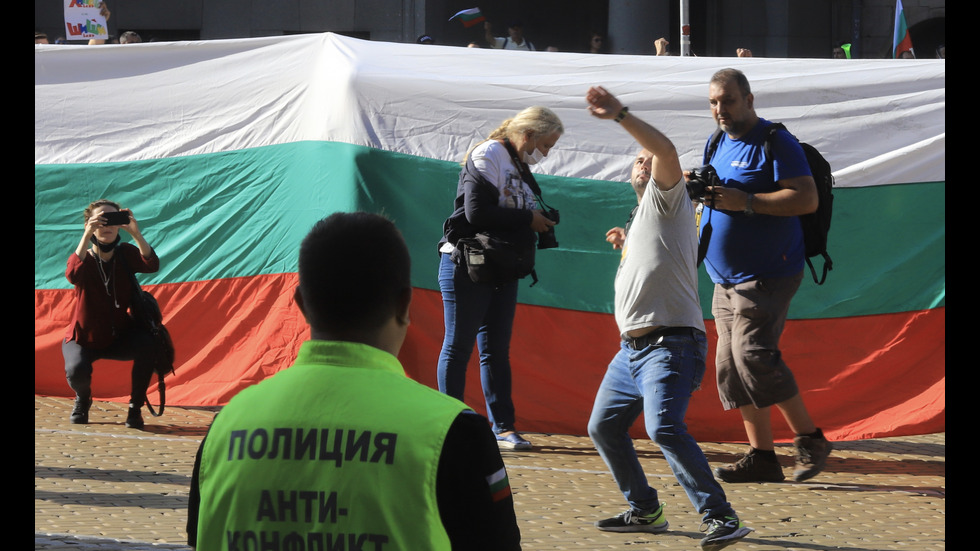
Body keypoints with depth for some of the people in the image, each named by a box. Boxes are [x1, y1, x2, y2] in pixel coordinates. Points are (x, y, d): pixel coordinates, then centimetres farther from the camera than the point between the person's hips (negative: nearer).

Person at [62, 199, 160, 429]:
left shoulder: (125, 254, -7)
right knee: (77, 373, -32)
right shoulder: (83, 257, -14)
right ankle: (82, 399, 9)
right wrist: (87, 235, -42)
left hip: (119, 336, 2)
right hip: (84, 339, -2)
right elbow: (72, 275, -38)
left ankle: (135, 407, -9)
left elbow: (152, 265, -27)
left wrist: (136, 232, -38)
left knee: (149, 344, -30)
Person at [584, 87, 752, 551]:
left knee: (664, 428, -26)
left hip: (670, 345, -10)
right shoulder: (640, 218, 26)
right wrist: (626, 246, 27)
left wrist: (620, 115, -29)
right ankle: (644, 511, 25)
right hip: (631, 348, 10)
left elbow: (666, 151, -22)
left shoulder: (666, 199, -1)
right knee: (603, 427, 14)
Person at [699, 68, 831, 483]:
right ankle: (762, 457, 6)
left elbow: (807, 199, -18)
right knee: (730, 365, 3)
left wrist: (746, 202, -24)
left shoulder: (775, 142, -9)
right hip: (725, 279, 8)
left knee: (753, 355, -18)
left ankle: (810, 440, -7)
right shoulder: (717, 145, 16)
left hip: (767, 275, -8)